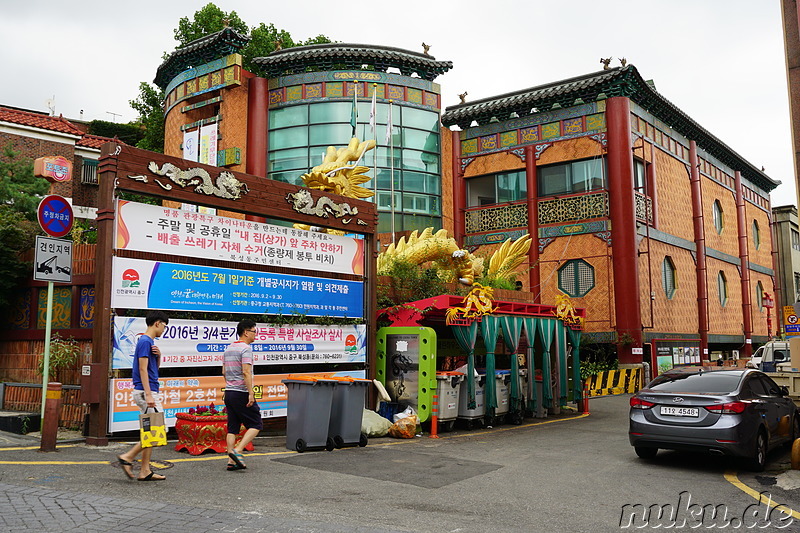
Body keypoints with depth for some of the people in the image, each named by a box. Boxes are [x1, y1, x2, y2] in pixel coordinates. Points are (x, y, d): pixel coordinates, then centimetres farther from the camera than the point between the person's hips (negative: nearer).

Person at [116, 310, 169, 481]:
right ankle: (128, 457, -2)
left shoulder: (149, 342, 17)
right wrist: (149, 395, -23)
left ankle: (145, 471, 12)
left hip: (146, 392, 10)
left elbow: (155, 368, 23)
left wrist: (158, 355, 2)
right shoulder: (146, 341, -12)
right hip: (145, 391, -10)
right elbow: (143, 369, -19)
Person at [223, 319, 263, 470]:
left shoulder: (229, 349, 15)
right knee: (255, 424, 0)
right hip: (242, 393, -9)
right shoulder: (245, 349, -12)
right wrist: (251, 393, -21)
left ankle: (231, 461, 7)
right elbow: (246, 372, -21)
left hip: (229, 392, 9)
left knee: (233, 428, 9)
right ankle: (237, 451, -11)